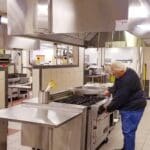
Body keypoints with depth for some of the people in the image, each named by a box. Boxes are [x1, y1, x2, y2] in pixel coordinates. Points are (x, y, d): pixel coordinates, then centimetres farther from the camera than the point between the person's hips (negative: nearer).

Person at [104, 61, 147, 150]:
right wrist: (110, 90, 6)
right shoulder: (125, 73, 4)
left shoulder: (128, 80, -29)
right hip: (128, 106, 11)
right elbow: (117, 86, 22)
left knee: (128, 131, -5)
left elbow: (120, 98, -25)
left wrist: (109, 108, -13)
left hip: (133, 108, -11)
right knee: (127, 130, 19)